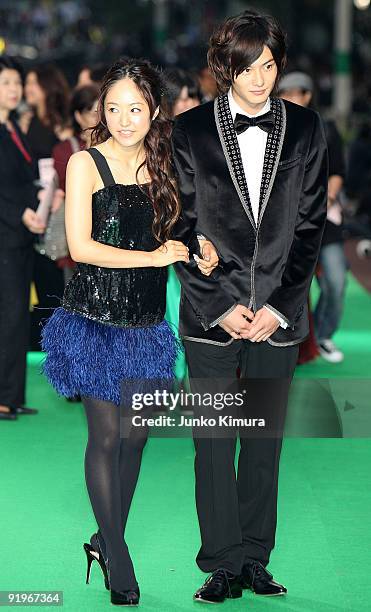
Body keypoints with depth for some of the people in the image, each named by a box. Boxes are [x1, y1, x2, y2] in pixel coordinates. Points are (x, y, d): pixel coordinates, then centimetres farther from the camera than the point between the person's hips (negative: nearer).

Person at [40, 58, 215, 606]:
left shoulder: (161, 165, 8)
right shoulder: (86, 164, -8)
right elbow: (82, 246, -14)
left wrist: (195, 250, -7)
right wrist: (156, 256, -14)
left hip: (146, 319, 5)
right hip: (97, 315, -5)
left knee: (137, 433, 7)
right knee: (106, 435, -1)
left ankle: (107, 539, 25)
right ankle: (117, 558, 11)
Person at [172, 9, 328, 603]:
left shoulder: (305, 129, 4)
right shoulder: (192, 130, 0)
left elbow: (310, 225, 2)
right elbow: (181, 227, -1)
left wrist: (278, 306, -6)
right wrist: (220, 305, -8)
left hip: (278, 313, 1)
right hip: (212, 311, -1)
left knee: (266, 442, 7)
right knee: (214, 442, 1)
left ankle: (255, 559, 18)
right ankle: (223, 564, 10)